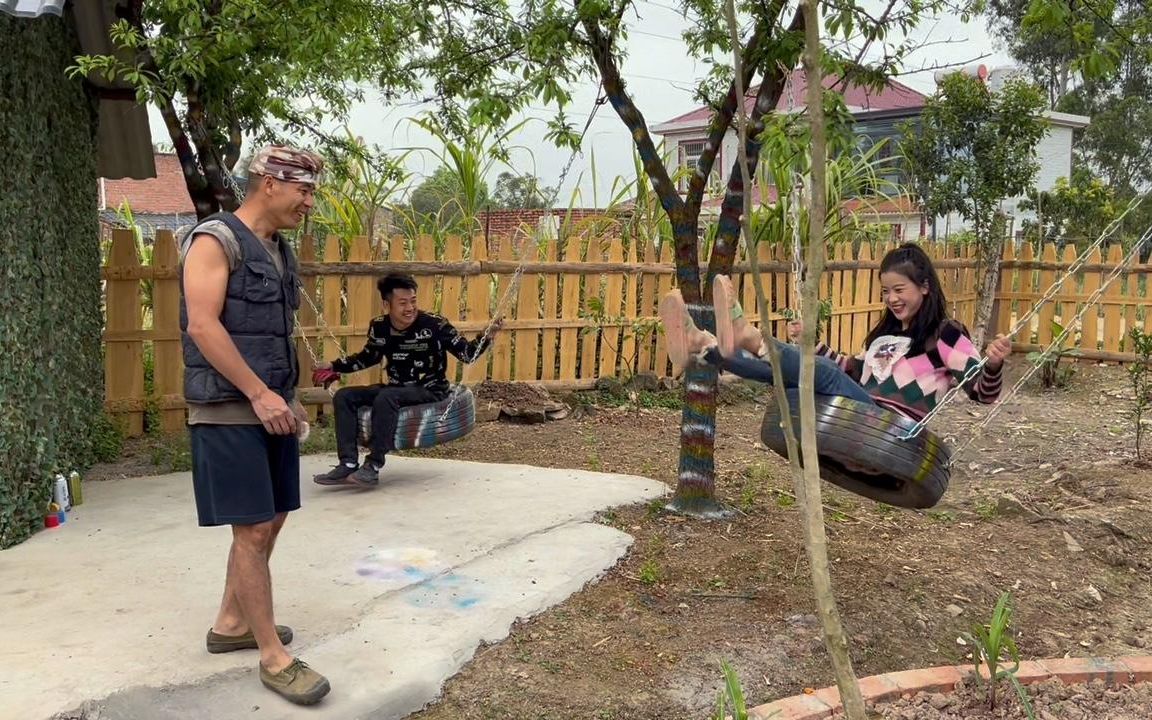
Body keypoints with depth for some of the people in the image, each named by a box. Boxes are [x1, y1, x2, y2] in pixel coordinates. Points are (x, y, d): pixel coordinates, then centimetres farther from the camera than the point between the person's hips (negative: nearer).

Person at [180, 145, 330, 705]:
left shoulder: (278, 251, 14)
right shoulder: (215, 240, -11)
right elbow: (202, 327, -20)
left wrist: (286, 397, 12)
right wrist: (260, 394, -20)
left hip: (269, 407, 9)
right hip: (229, 412, -9)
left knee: (270, 522, 14)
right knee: (253, 529, -6)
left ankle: (231, 624, 30)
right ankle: (274, 657, 2)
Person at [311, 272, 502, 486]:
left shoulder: (434, 325, -13)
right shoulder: (379, 327, 0)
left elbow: (467, 354, -10)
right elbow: (367, 357, 21)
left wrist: (488, 336, -25)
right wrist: (334, 366, 19)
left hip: (430, 390, -6)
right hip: (396, 389, 6)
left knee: (386, 397, -33)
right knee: (343, 396, -9)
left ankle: (373, 466, -27)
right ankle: (348, 464, -16)